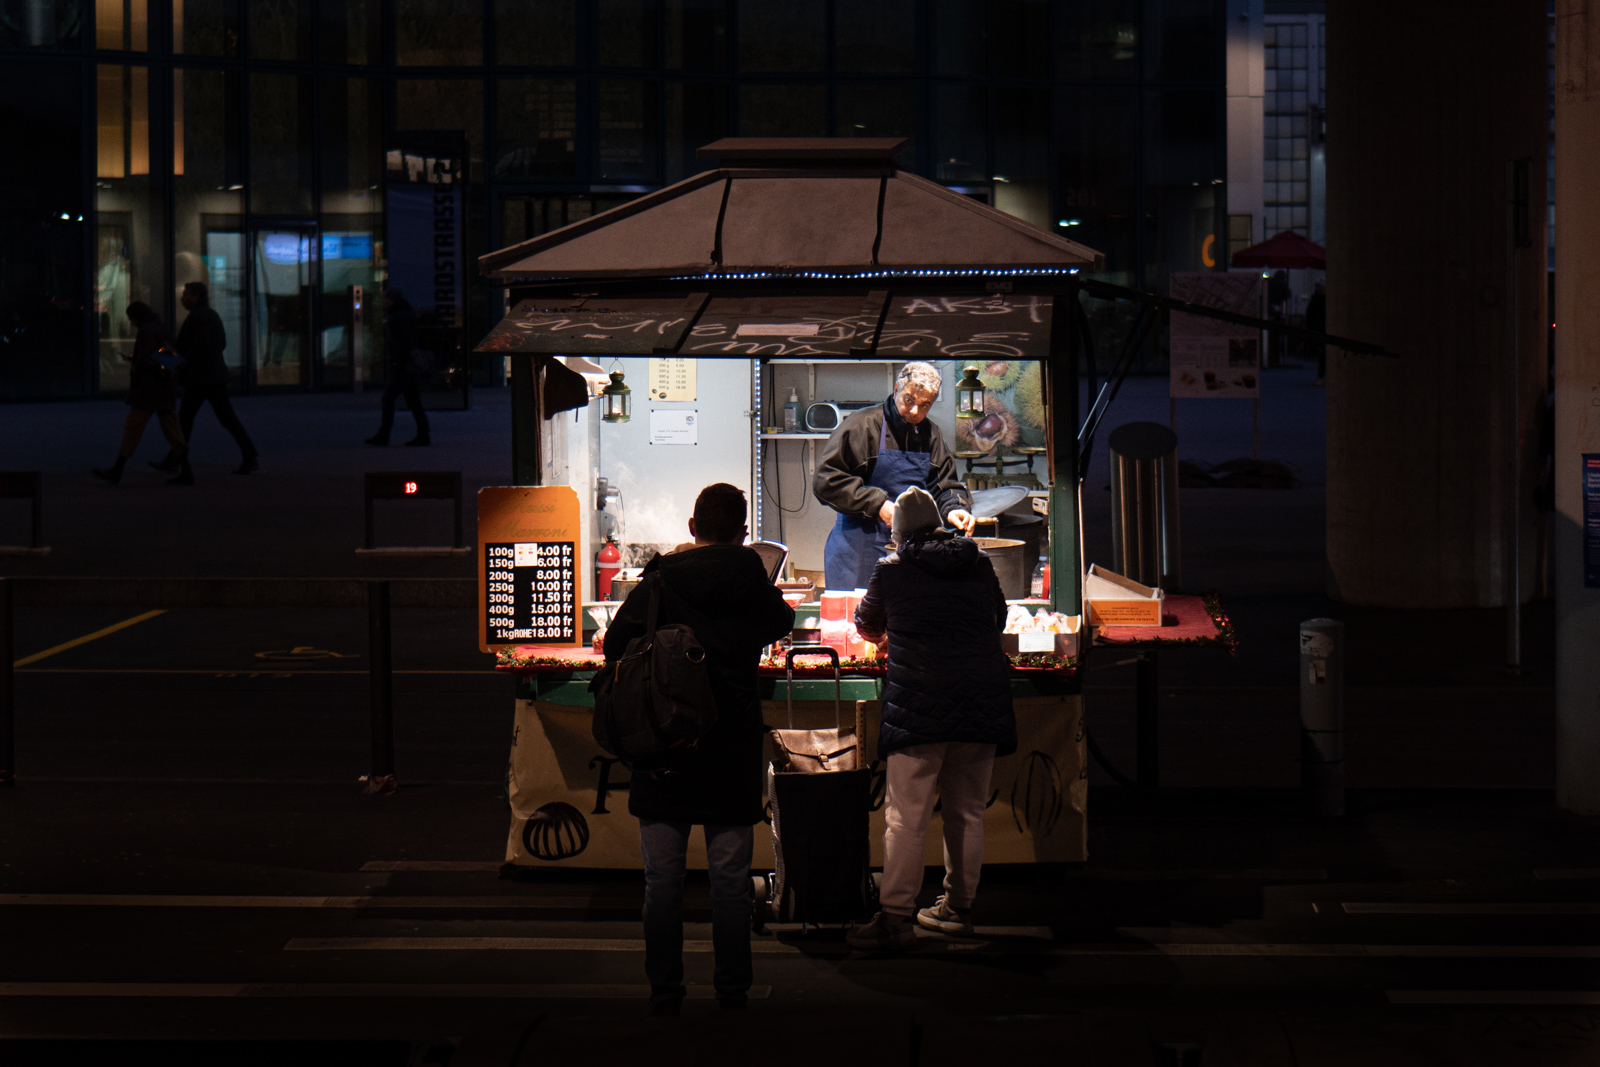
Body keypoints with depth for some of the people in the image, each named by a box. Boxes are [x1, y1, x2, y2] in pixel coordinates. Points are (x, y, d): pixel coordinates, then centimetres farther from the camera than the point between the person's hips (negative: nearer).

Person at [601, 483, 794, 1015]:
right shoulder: (750, 579, -1)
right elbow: (782, 623, 19)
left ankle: (664, 989, 5)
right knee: (730, 876, 6)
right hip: (732, 745, 0)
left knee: (662, 876, 5)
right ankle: (732, 988, 8)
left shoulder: (662, 577, -2)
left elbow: (616, 643, -7)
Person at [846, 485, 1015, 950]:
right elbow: (998, 618, 26)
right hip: (983, 698, 4)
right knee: (967, 812, 13)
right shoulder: (979, 563, 10)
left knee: (906, 816, -6)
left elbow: (868, 625, 20)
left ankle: (895, 916, -12)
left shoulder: (891, 569, 3)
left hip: (919, 701, -4)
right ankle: (959, 907, 20)